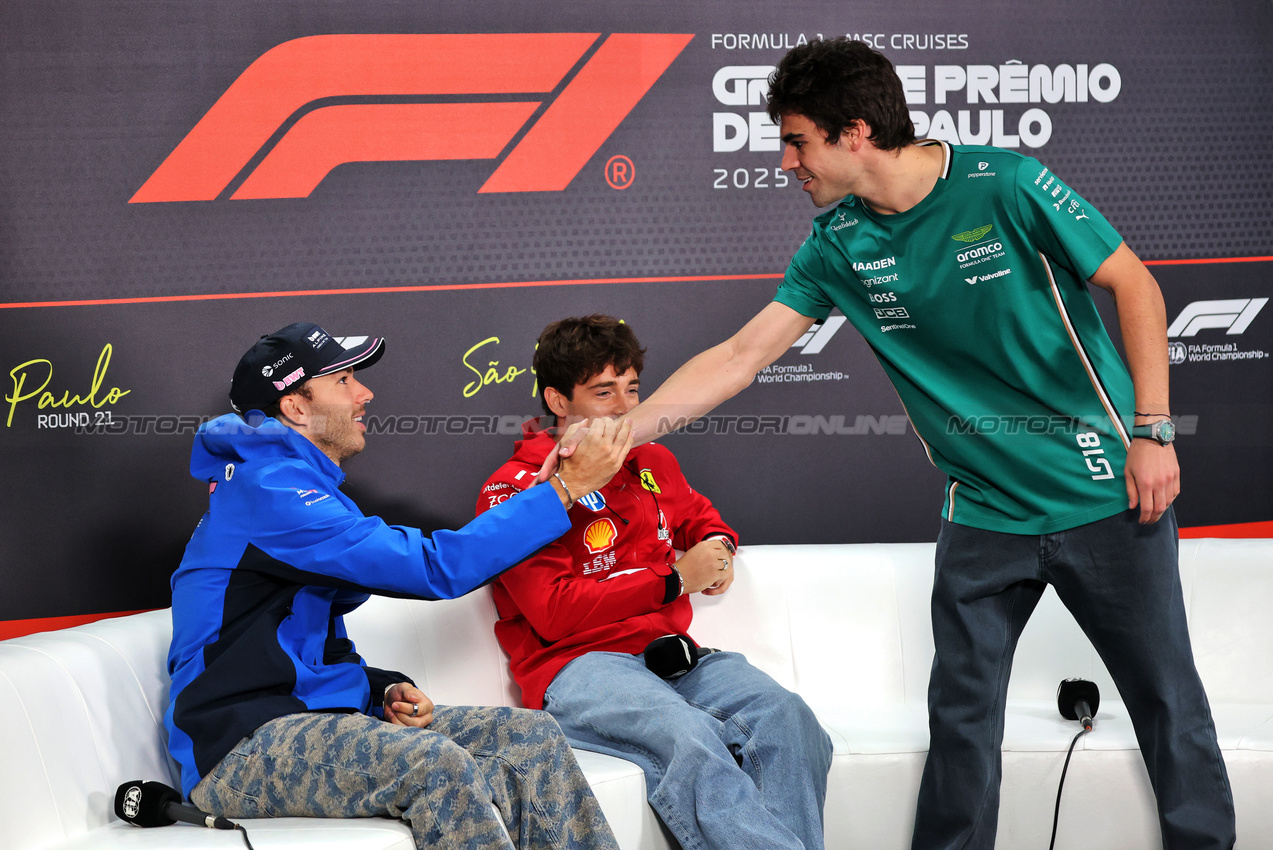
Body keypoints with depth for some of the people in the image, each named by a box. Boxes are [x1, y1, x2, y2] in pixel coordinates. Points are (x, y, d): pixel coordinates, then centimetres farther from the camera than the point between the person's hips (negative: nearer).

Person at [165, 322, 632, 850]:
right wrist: (565, 488, -14)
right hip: (242, 743, -10)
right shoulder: (267, 489, -15)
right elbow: (435, 568, -20)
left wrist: (385, 689, 3)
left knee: (530, 737, -6)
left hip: (318, 719, 10)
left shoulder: (299, 484, 20)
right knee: (436, 765, -34)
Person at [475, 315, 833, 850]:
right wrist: (676, 579, -7)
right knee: (690, 740, -37)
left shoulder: (652, 463, 20)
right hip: (576, 666, -6)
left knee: (786, 717, -25)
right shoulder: (514, 490, -2)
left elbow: (700, 516, 44)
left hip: (670, 652, 6)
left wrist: (718, 546, 17)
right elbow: (555, 613, -12)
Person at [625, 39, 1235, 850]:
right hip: (984, 511, 4)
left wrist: (1153, 431, -12)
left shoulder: (1003, 185, -15)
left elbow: (1135, 286, -9)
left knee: (1167, 696, 5)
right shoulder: (840, 244, -1)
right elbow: (740, 357, 2)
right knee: (961, 714, 5)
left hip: (1104, 493, -4)